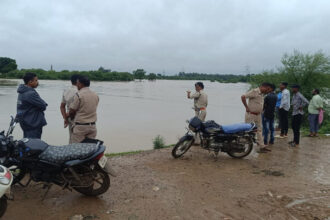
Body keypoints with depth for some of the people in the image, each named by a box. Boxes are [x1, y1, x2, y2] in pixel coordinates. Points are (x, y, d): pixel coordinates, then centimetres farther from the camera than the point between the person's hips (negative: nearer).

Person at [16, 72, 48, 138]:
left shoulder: (22, 92, 12)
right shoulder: (31, 93, -21)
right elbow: (43, 106, -21)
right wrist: (44, 104, 0)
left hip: (25, 122, 10)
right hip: (33, 124, -10)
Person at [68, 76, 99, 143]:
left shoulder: (78, 95, -13)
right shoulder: (95, 95, 7)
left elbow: (72, 111, -9)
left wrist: (70, 116, 16)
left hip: (80, 126, -6)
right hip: (92, 126, 6)